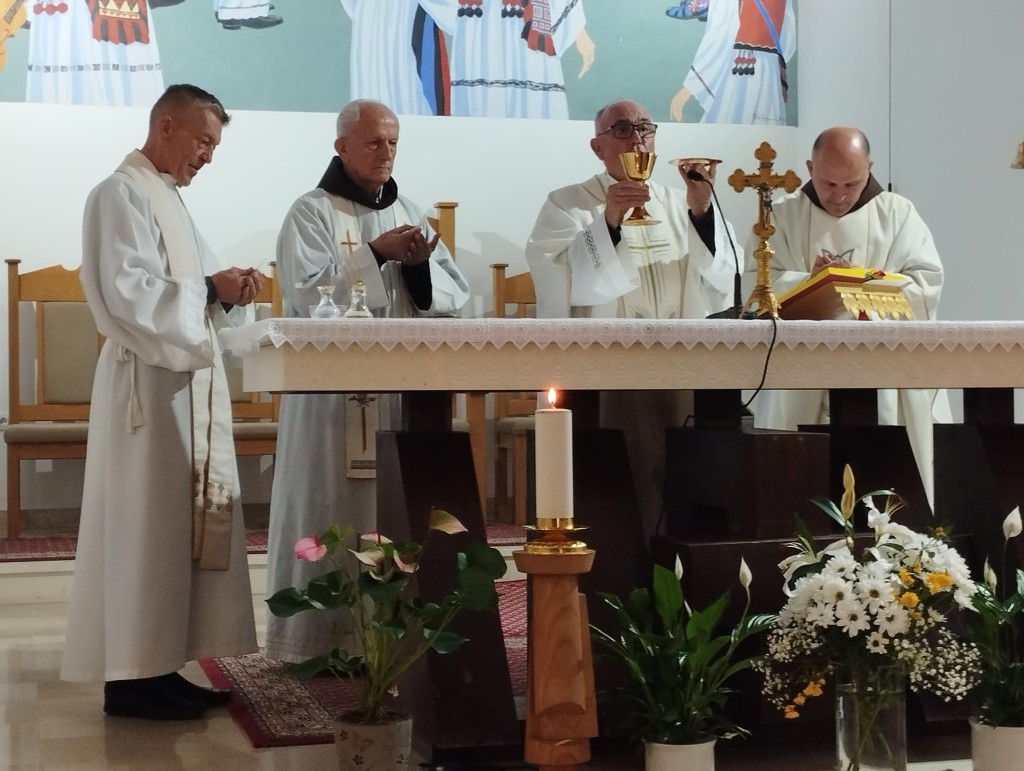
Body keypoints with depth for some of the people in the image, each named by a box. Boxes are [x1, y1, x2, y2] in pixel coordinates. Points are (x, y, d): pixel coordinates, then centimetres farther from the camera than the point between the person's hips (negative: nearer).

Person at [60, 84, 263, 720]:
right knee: (145, 529, -6)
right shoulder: (121, 195, -10)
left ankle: (159, 664, 14)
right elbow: (128, 292, -20)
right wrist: (209, 288, -18)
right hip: (148, 383, -9)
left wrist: (228, 290, 1)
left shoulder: (167, 197, 19)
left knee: (186, 524, 9)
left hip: (189, 382, 9)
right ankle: (131, 675, 0)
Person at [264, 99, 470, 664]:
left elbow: (453, 295, 10)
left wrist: (420, 264, -9)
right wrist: (375, 254, -17)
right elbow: (307, 294, -14)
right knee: (331, 514, -5)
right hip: (332, 389, -5)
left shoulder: (408, 213, 15)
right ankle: (317, 635, 3)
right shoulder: (311, 213, -1)